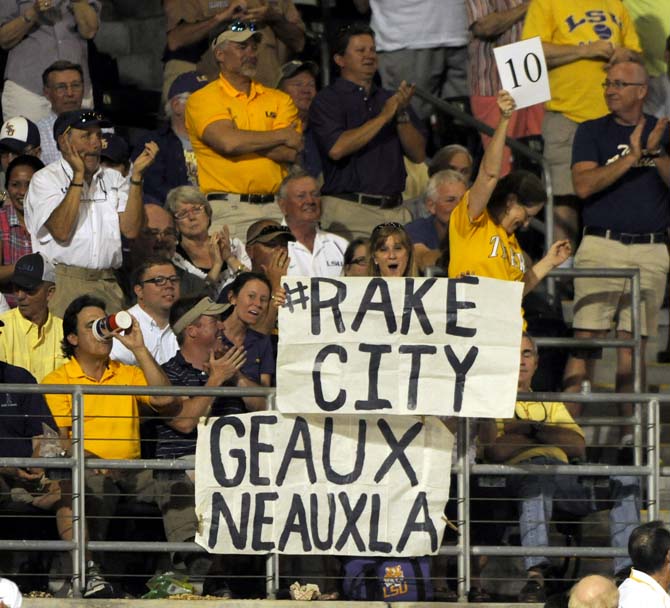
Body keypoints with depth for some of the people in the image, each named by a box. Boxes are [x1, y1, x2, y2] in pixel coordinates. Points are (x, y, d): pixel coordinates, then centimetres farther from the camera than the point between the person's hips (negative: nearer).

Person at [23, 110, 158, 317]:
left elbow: (130, 229, 3)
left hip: (107, 283, 4)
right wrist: (78, 176, -10)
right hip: (63, 283, -4)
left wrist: (136, 174, -1)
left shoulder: (113, 179, 17)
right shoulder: (45, 179, 3)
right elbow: (61, 231, -12)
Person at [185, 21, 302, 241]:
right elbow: (227, 142, -12)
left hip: (275, 207, 3)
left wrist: (246, 140, -5)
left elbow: (290, 153, 3)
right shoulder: (203, 99, 5)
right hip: (228, 209, -3)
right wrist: (282, 136, 0)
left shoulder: (279, 100, 16)